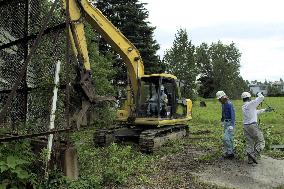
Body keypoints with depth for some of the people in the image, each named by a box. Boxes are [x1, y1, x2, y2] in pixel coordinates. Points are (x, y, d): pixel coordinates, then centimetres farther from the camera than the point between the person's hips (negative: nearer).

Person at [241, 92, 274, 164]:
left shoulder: (243, 107, 14)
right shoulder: (251, 104, -11)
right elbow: (261, 98, -10)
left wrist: (265, 110, 27)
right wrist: (259, 94, 12)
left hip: (246, 126, 8)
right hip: (253, 126, -8)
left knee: (249, 143, 11)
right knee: (261, 142, 3)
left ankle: (250, 159, 14)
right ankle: (254, 154, -12)